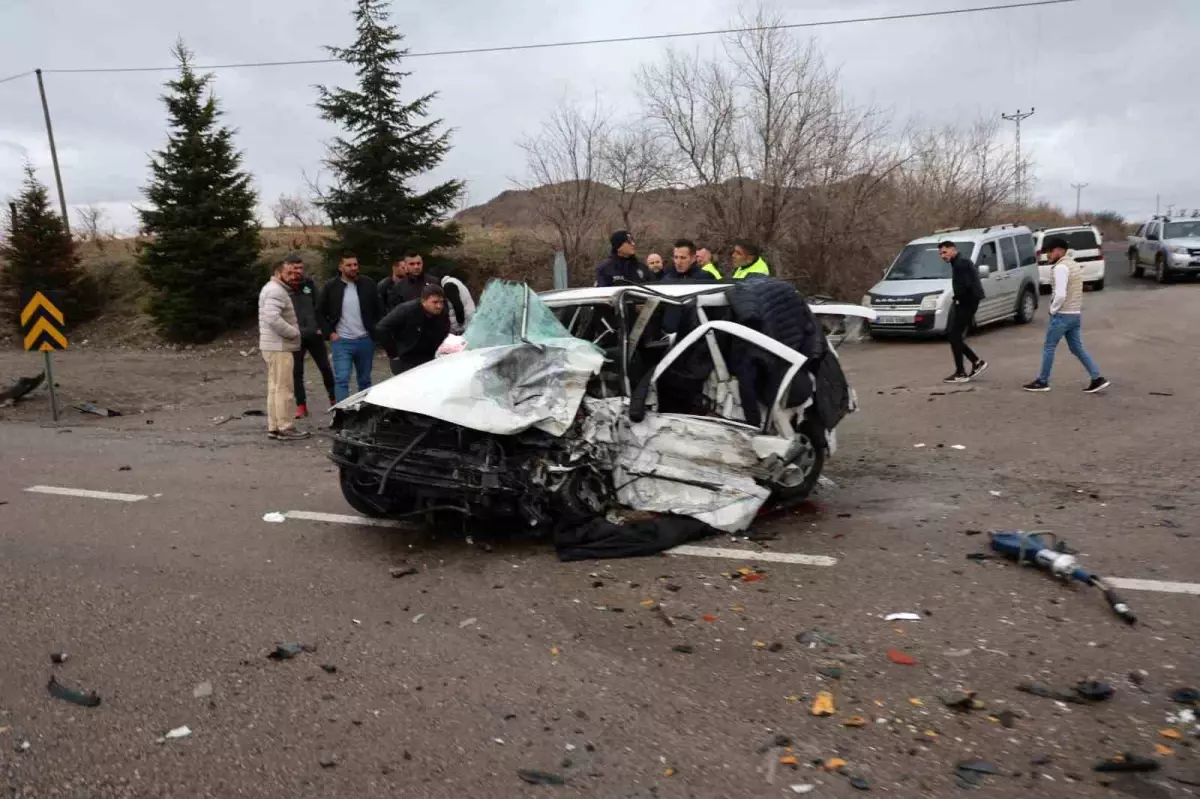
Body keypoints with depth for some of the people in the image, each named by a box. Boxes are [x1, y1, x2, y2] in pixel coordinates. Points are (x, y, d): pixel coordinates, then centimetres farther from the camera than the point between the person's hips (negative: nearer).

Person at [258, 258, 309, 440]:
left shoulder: (272, 289, 20)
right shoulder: (276, 291, -15)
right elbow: (273, 318, -28)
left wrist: (292, 332, 12)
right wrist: (294, 333, -18)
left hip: (273, 345, 11)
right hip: (279, 346, -11)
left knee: (274, 388, 12)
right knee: (282, 389, -8)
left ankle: (274, 428, 16)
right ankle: (285, 428, -5)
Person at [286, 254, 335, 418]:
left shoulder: (309, 283, 4)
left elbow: (318, 306, 8)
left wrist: (321, 327, 1)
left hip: (314, 334, 3)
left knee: (325, 368, 9)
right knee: (297, 372, 3)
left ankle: (334, 399, 24)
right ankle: (301, 406, 10)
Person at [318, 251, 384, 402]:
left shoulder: (368, 285, 2)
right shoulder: (331, 287, -1)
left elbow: (379, 310, 10)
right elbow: (320, 312, 6)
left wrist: (373, 330, 1)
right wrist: (330, 332, -2)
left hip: (365, 340, 2)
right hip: (341, 342, -2)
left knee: (365, 380, 13)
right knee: (341, 380, -10)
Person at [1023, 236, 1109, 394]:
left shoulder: (1061, 267, -17)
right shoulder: (1074, 265, 15)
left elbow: (1060, 295, -25)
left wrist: (1053, 309, -10)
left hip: (1062, 315, -9)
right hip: (1075, 314, 9)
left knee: (1048, 348, 2)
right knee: (1077, 348, 12)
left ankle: (1042, 382, 10)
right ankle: (1097, 379, 8)